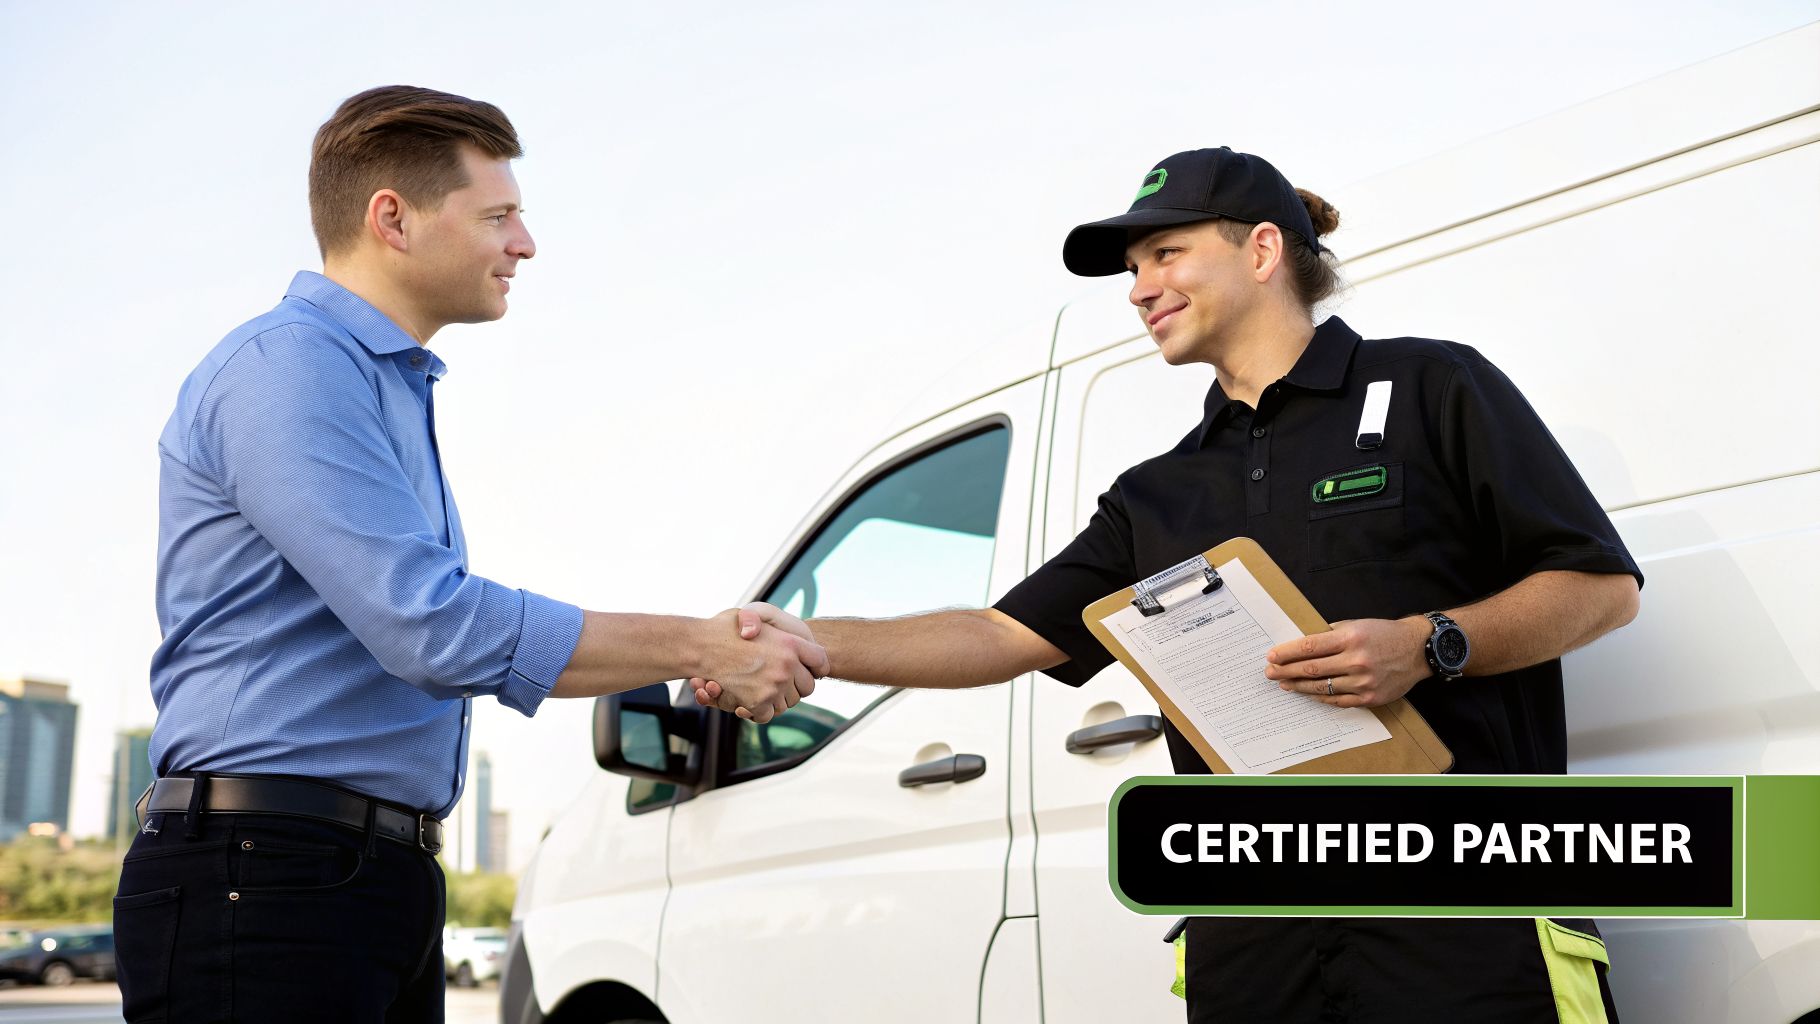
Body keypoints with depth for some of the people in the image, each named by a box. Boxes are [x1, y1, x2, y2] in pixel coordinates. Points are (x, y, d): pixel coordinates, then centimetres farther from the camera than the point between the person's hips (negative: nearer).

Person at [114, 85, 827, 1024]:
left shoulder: (395, 386, 19)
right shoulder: (287, 363, -12)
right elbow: (433, 627, -23)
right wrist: (700, 649, -15)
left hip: (386, 878, 9)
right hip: (265, 875, -9)